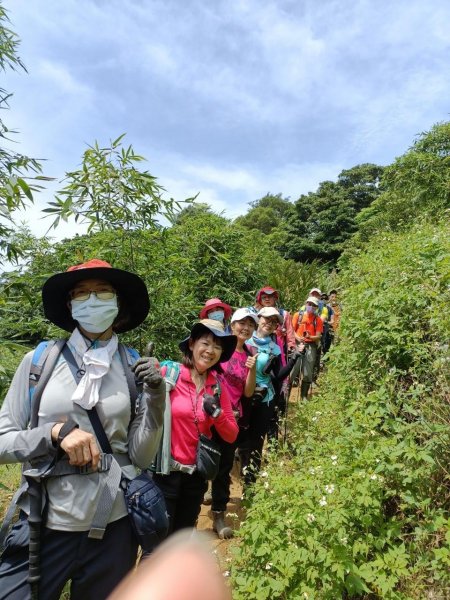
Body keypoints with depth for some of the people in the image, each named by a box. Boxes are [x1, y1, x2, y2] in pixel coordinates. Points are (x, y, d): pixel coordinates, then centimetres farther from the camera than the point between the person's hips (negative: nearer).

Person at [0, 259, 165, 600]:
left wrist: (155, 398, -17)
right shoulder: (39, 360, -8)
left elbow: (141, 457, -4)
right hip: (43, 524, -1)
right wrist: (56, 432, -22)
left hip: (113, 526, 2)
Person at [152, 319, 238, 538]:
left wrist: (217, 413, -15)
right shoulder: (168, 374, -14)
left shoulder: (218, 387, 1)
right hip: (165, 471, -5)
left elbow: (231, 435, 2)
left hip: (197, 474, 5)